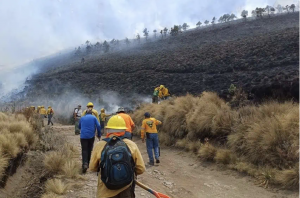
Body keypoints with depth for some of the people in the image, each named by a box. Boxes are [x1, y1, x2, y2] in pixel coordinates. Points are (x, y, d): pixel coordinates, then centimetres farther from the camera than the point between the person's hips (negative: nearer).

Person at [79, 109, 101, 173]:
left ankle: (85, 164, -22)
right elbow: (98, 126, -6)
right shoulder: (93, 117, 5)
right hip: (91, 136, 0)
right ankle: (87, 163, 23)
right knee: (89, 150, 15)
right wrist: (99, 135, 3)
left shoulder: (82, 118, 12)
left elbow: (79, 127, 24)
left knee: (84, 150, -2)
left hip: (83, 136, 0)